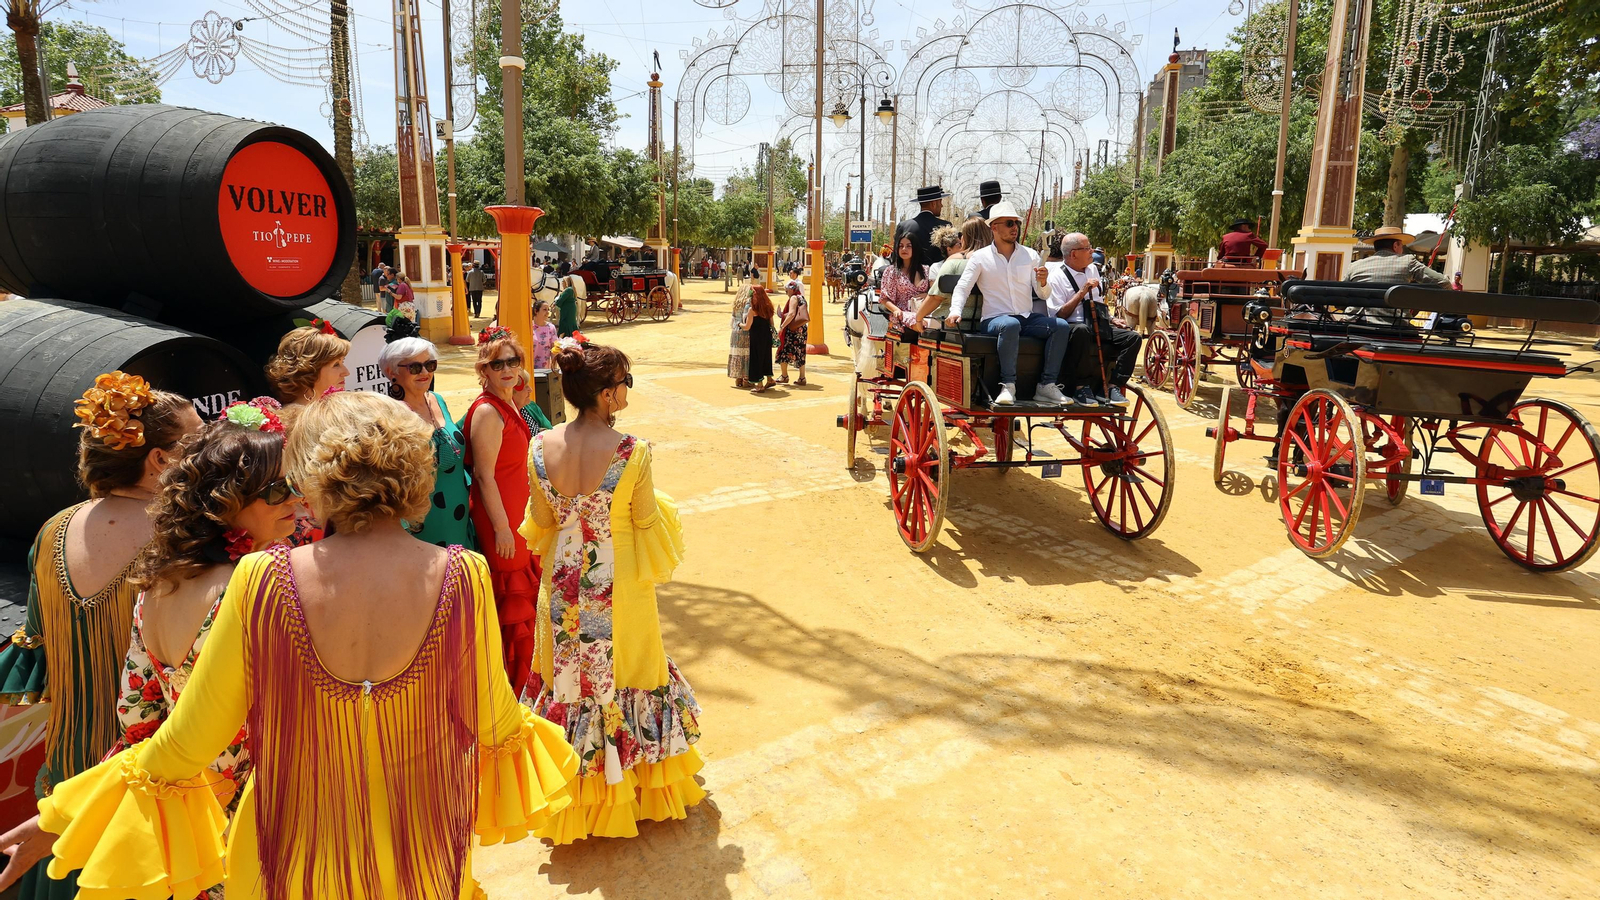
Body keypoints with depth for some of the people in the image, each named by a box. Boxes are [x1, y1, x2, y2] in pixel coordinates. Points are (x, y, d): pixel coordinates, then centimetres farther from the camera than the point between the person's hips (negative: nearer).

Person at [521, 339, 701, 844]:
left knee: (568, 671, 21)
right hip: (619, 578, -3)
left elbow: (542, 522, -1)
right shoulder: (632, 452, -24)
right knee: (625, 668, 18)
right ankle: (630, 781, 37)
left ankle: (575, 785, 41)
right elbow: (647, 521, -12)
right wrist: (657, 503, 8)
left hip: (565, 579, 4)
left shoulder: (541, 448, -12)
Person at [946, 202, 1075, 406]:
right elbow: (962, 288, -1)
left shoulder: (1031, 256, 13)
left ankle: (1047, 385, -19)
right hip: (994, 319, -4)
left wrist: (1043, 283, -14)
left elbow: (1043, 295, 10)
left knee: (1061, 326, -22)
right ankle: (1008, 385, -31)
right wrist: (955, 311, -21)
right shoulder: (980, 257, 5)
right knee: (1011, 325, -39)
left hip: (1027, 318, 4)